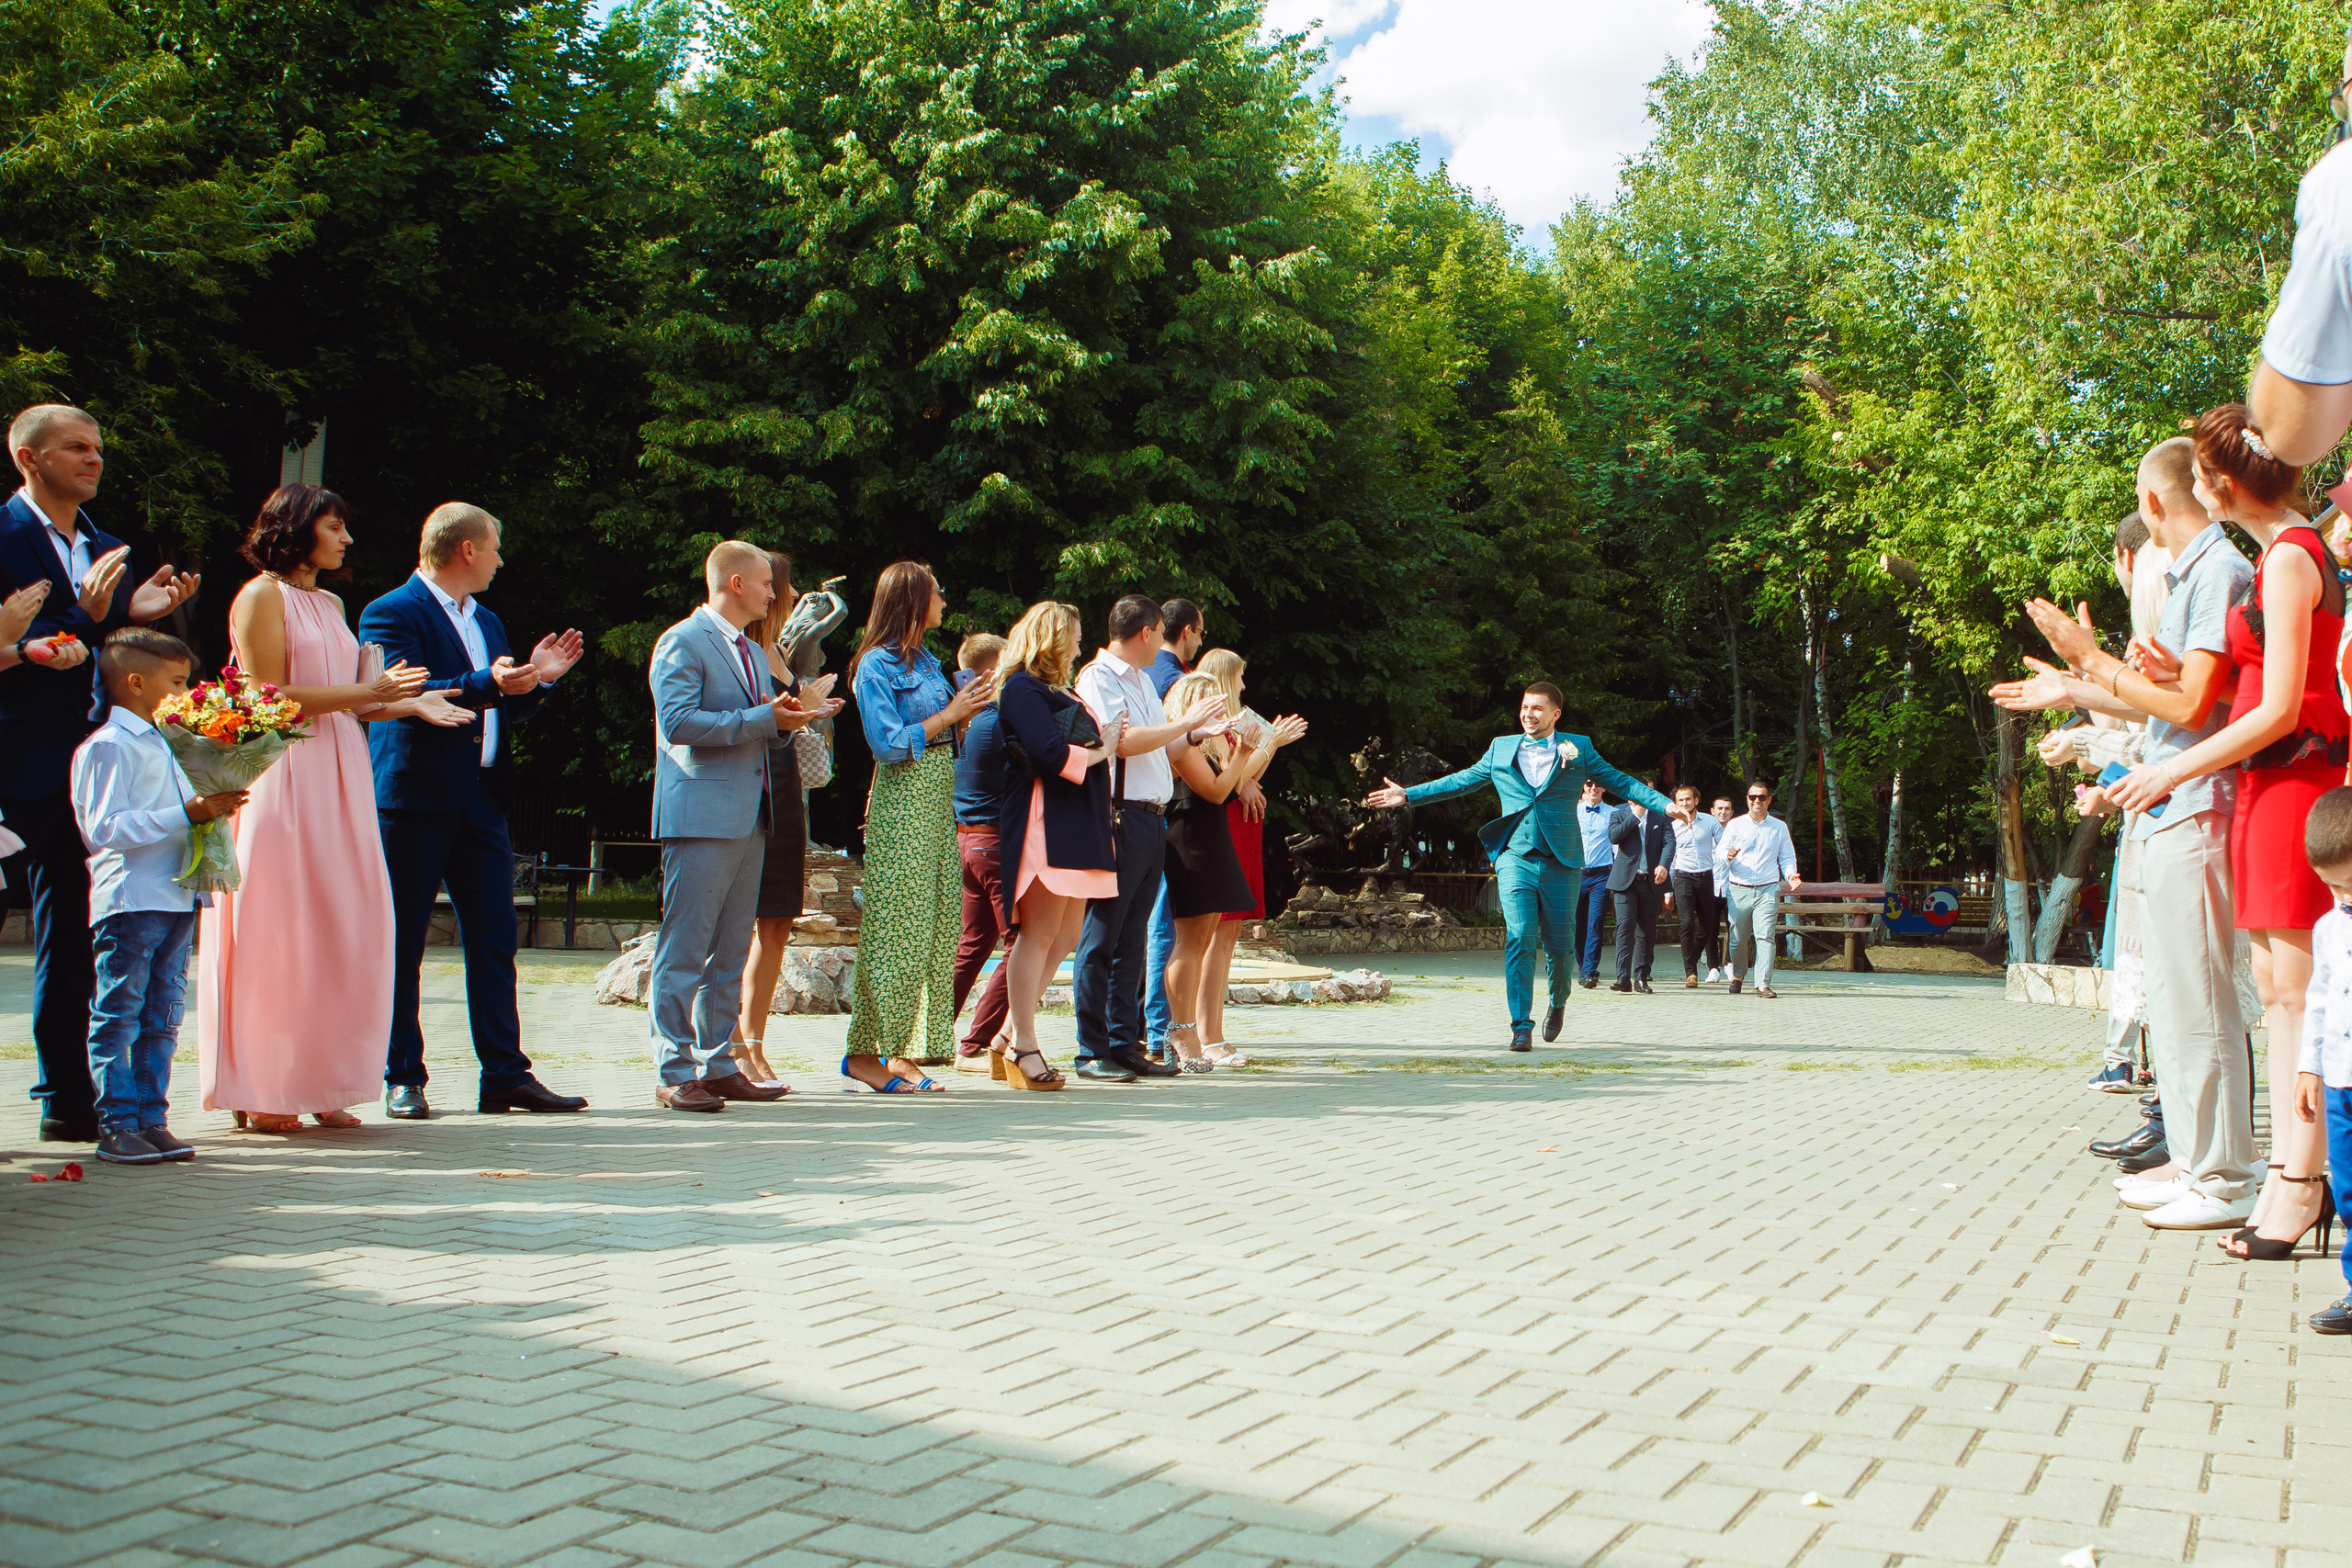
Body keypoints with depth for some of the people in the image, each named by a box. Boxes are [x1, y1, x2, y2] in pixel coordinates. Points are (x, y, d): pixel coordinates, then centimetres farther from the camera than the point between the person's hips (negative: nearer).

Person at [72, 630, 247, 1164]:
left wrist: (214, 806, 10)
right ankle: (117, 1126, 2)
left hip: (176, 897, 9)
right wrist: (188, 813, -21)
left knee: (162, 1019, 10)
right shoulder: (107, 746, -9)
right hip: (129, 900, -9)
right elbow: (107, 827, -18)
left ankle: (152, 1120, 16)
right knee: (118, 1018, -2)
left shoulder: (163, 744, 20)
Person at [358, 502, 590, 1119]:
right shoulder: (391, 613, -5)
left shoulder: (487, 621, 21)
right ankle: (402, 1079, 8)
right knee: (402, 945, 1)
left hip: (482, 801, 7)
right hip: (413, 797, -7)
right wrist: (487, 684, -29)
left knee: (495, 940, 5)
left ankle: (506, 1075, 9)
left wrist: (536, 679, 6)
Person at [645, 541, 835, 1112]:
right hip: (701, 817, -9)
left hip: (749, 819, 9)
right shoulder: (683, 642, -5)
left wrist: (790, 719, 4)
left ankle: (718, 1065, 15)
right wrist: (764, 719, -16)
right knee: (684, 952, -6)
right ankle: (674, 1073, -3)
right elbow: (678, 722, -17)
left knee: (731, 953, 10)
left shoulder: (751, 651, 23)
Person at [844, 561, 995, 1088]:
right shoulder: (877, 665, -8)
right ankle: (865, 1051, -2)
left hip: (939, 798, 9)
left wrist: (970, 705, 5)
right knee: (896, 928, -9)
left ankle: (903, 1051, 9)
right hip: (902, 802, -9)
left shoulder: (927, 661, 17)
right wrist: (951, 714, -11)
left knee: (937, 928, 5)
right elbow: (888, 744, -15)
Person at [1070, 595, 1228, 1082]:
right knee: (1102, 940, -5)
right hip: (1118, 819, -9)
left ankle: (1125, 1045, 14)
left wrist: (1197, 732, 20)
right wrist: (1184, 723, -11)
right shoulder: (1098, 678, -7)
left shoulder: (1143, 680, 22)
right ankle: (1093, 1053, -1)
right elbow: (1124, 741, -19)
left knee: (1132, 939, 10)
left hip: (1151, 820, 9)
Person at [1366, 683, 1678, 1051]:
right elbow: (1461, 781, 19)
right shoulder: (1501, 749, 12)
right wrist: (1408, 795, 16)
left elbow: (1620, 782, 6)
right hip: (1516, 856, 1)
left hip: (1561, 860, 0)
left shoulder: (1578, 748, 8)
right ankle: (1521, 1027, -8)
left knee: (1559, 945, 4)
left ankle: (1558, 1003, 34)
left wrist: (1665, 805, -5)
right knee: (1520, 939, -12)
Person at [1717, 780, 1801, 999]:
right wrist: (1728, 856, -21)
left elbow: (1787, 857, 14)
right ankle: (1737, 976, 29)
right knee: (1738, 938, 5)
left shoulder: (1779, 827, 12)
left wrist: (1790, 874, -6)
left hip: (1768, 890, 0)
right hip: (1739, 890, 0)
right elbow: (1719, 852, 3)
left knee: (1765, 937, -13)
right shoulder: (1735, 825, 8)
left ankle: (1763, 984, -15)